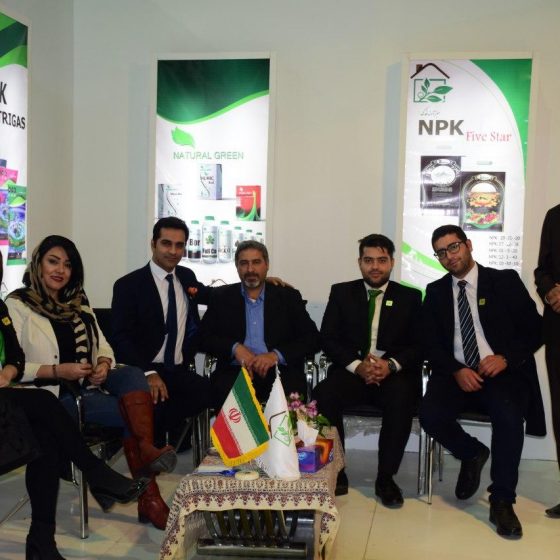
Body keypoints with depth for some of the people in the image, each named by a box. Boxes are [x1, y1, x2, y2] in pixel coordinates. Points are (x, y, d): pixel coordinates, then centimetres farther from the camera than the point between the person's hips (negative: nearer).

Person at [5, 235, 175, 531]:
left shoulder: (78, 301, 16)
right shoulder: (17, 305, -3)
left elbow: (103, 345, 15)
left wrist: (104, 365, -9)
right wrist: (58, 371, -22)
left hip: (89, 383, 5)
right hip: (52, 394, -5)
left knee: (133, 374, -27)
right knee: (131, 413, -26)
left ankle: (147, 450, -42)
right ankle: (149, 497, -20)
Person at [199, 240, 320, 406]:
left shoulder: (288, 296, 11)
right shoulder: (221, 297, 14)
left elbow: (312, 338, 4)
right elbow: (204, 337, 8)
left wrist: (276, 355, -12)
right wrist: (235, 348, -11)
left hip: (280, 373, 0)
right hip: (235, 374, 0)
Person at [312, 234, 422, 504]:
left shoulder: (410, 297, 12)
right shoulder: (341, 292, 12)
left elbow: (419, 345, 4)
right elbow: (328, 338, 3)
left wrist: (391, 364, -17)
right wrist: (357, 365, -15)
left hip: (394, 374, 0)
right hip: (352, 372, 1)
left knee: (402, 398, -34)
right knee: (324, 393, -31)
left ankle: (385, 478, -17)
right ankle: (335, 473, -15)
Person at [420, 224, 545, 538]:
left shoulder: (505, 281, 5)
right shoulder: (435, 292, 12)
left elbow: (535, 329, 1)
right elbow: (431, 343, 6)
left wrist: (506, 358, -17)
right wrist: (456, 370, -13)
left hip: (503, 372, -2)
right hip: (457, 375, 3)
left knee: (509, 415, -34)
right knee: (431, 416, -27)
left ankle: (502, 502, -16)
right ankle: (472, 454, 7)